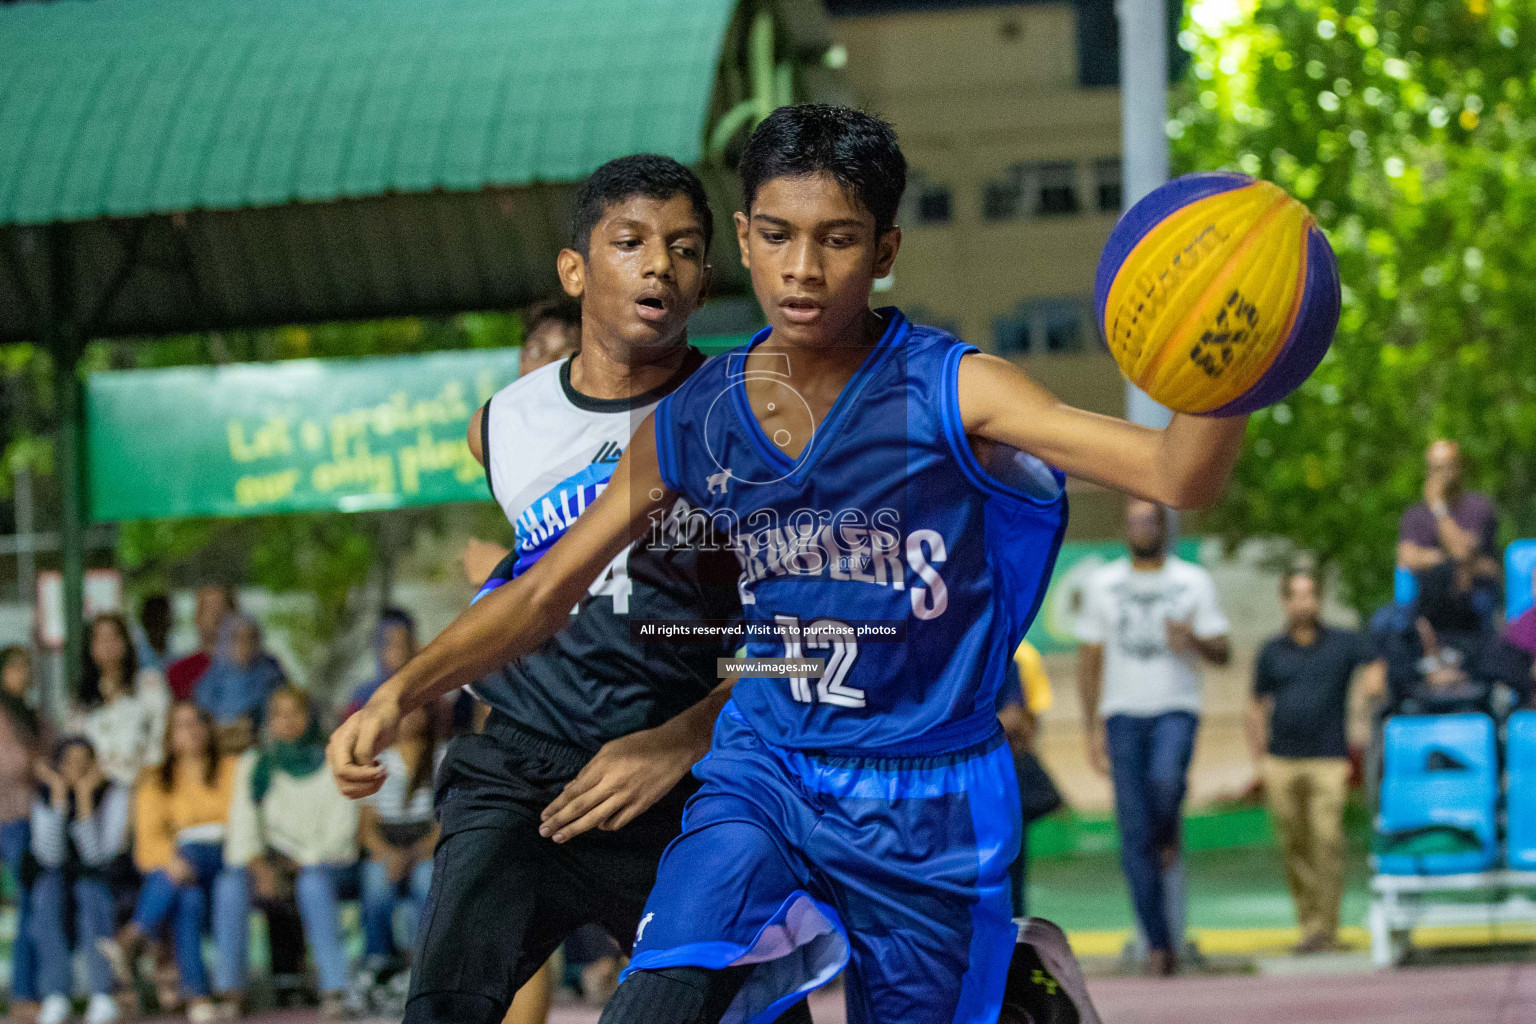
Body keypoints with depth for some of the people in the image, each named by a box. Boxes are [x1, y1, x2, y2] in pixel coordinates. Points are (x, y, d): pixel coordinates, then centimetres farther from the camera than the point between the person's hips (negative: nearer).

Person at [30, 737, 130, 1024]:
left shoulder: (114, 795, -11)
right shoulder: (45, 798, -2)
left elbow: (97, 855, -23)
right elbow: (50, 857, -19)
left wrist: (85, 799, -29)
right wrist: (59, 797, -23)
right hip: (61, 879, 3)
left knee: (89, 891, -36)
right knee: (48, 890, -32)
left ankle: (102, 995, -37)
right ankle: (56, 995, -35)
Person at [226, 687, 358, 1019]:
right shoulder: (254, 764, 11)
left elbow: (340, 829, -4)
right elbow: (243, 827, 2)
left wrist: (302, 863, -17)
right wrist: (261, 867, -17)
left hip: (325, 861, -2)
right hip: (271, 861, 2)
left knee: (313, 883, -38)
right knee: (233, 884, -30)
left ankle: (334, 988, -40)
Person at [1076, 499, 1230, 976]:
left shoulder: (1193, 581, 7)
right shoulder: (1101, 584, 11)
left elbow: (1222, 653, 5)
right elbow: (1089, 659, 12)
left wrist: (1194, 640, -18)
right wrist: (1093, 727, 5)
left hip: (1176, 709, -2)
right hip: (1123, 713, 2)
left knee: (1165, 776, -34)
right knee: (1135, 838, -4)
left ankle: (1168, 839, 1)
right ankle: (1159, 943, 2)